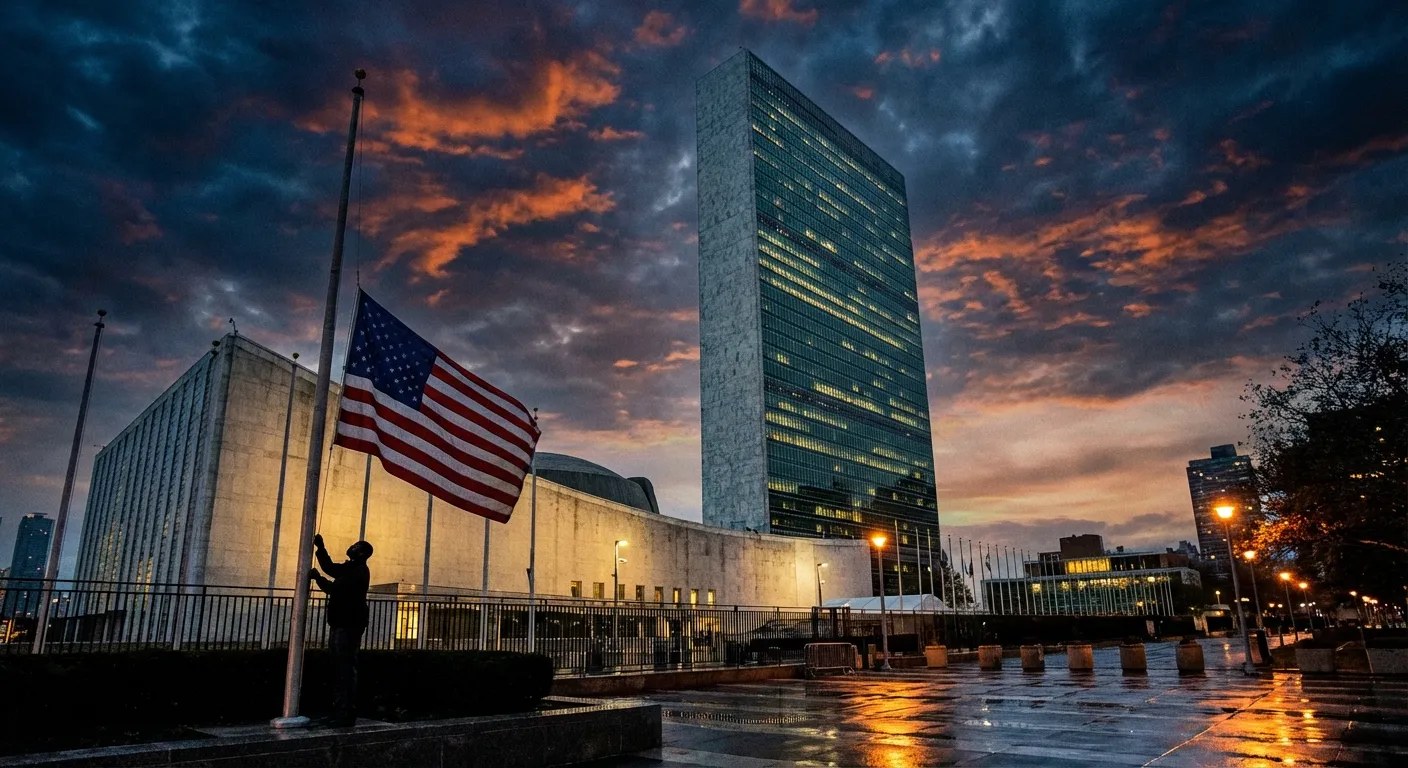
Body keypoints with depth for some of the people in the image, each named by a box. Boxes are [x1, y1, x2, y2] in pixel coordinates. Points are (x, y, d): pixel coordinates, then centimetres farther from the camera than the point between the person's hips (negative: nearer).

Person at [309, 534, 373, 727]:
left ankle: (347, 716, -6)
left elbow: (337, 589, -21)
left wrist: (317, 577, -14)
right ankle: (339, 713, 16)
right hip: (339, 624, 10)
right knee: (339, 670, 11)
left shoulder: (360, 572, -13)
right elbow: (329, 567, 32)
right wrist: (320, 546, 21)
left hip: (349, 626, -10)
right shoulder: (348, 568, 16)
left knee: (346, 670, -8)